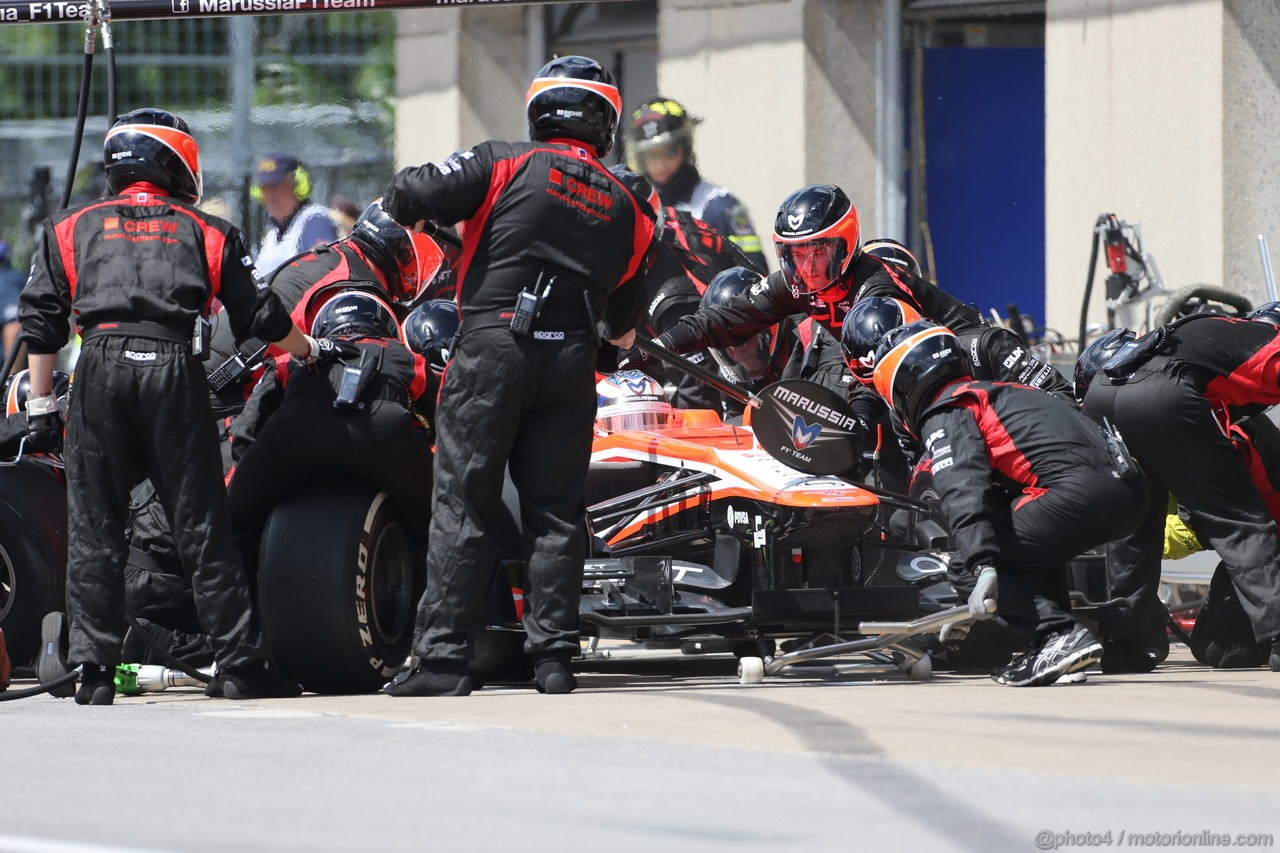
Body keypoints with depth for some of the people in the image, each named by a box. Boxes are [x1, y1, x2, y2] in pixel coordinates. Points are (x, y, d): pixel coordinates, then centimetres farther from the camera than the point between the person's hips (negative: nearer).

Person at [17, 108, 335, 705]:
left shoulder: (72, 229, 18)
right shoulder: (206, 232, 17)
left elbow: (41, 319, 11)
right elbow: (258, 316, 18)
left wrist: (40, 403, 13)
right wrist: (311, 350, 35)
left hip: (100, 368, 0)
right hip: (174, 370, 0)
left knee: (93, 525, 4)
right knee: (201, 525, 5)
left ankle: (94, 669, -3)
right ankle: (240, 664, 6)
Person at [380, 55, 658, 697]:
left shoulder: (506, 164, -1)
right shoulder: (627, 209, 13)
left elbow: (410, 193, -10)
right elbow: (625, 318, 22)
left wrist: (401, 202, 14)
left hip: (494, 345, -3)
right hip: (571, 362, 3)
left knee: (462, 506, -2)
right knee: (555, 511, 10)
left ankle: (443, 660, -7)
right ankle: (554, 656, 7)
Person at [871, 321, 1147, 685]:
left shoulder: (944, 414, 6)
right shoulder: (1003, 392, 35)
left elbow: (963, 491, -13)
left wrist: (982, 566, -24)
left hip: (1078, 491, -9)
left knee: (966, 568, 0)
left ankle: (1061, 637, -16)